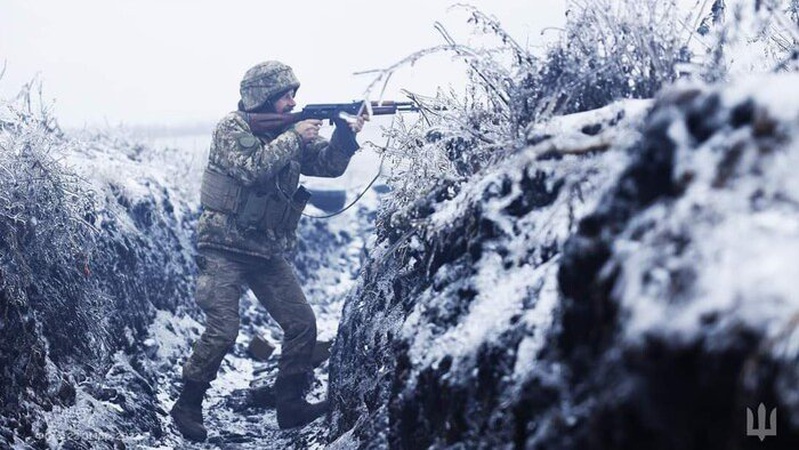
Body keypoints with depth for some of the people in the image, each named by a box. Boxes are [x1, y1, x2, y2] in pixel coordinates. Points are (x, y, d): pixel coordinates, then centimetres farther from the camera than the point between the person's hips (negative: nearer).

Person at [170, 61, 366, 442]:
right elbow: (252, 168, -25)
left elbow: (329, 164, 6)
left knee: (302, 324, 0)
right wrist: (294, 137, -18)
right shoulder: (232, 128, -8)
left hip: (268, 252, 7)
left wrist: (345, 134, -12)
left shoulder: (288, 132, 11)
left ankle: (291, 404, 13)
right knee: (222, 331, -14)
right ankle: (187, 406, 4)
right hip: (225, 248, -6)